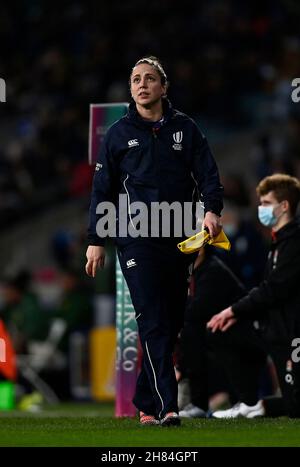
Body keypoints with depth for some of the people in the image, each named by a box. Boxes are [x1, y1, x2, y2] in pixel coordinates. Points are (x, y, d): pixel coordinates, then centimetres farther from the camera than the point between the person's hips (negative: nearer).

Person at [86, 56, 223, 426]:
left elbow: (208, 173, 7)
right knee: (153, 325, -14)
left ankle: (146, 402, 16)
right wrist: (95, 240, 6)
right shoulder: (119, 134, 8)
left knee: (171, 326, 5)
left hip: (178, 242, 3)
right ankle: (166, 406, -21)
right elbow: (102, 189, 10)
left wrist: (212, 209, -13)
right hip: (136, 242, -3)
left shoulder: (184, 128, 11)